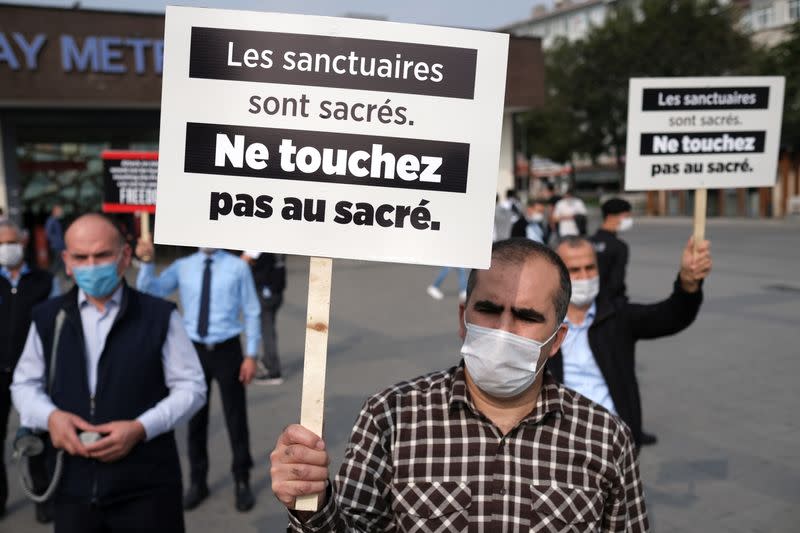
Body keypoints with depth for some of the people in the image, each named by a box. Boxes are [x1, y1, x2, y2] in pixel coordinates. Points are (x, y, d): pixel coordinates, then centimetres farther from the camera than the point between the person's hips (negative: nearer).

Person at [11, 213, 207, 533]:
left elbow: (191, 387, -1)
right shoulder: (48, 318, 7)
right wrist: (50, 416, -6)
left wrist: (140, 428, -15)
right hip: (74, 488, 3)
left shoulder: (160, 316, -2)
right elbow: (25, 384, 15)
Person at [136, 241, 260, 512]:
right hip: (195, 351, 2)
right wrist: (147, 262, -24)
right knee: (195, 419, 14)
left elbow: (251, 312, -4)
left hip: (227, 350, -2)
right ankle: (197, 482, 32)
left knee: (236, 418, 9)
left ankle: (242, 482, 27)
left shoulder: (238, 267, -6)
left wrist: (251, 355, -6)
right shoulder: (182, 267, 1)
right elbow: (149, 292, -7)